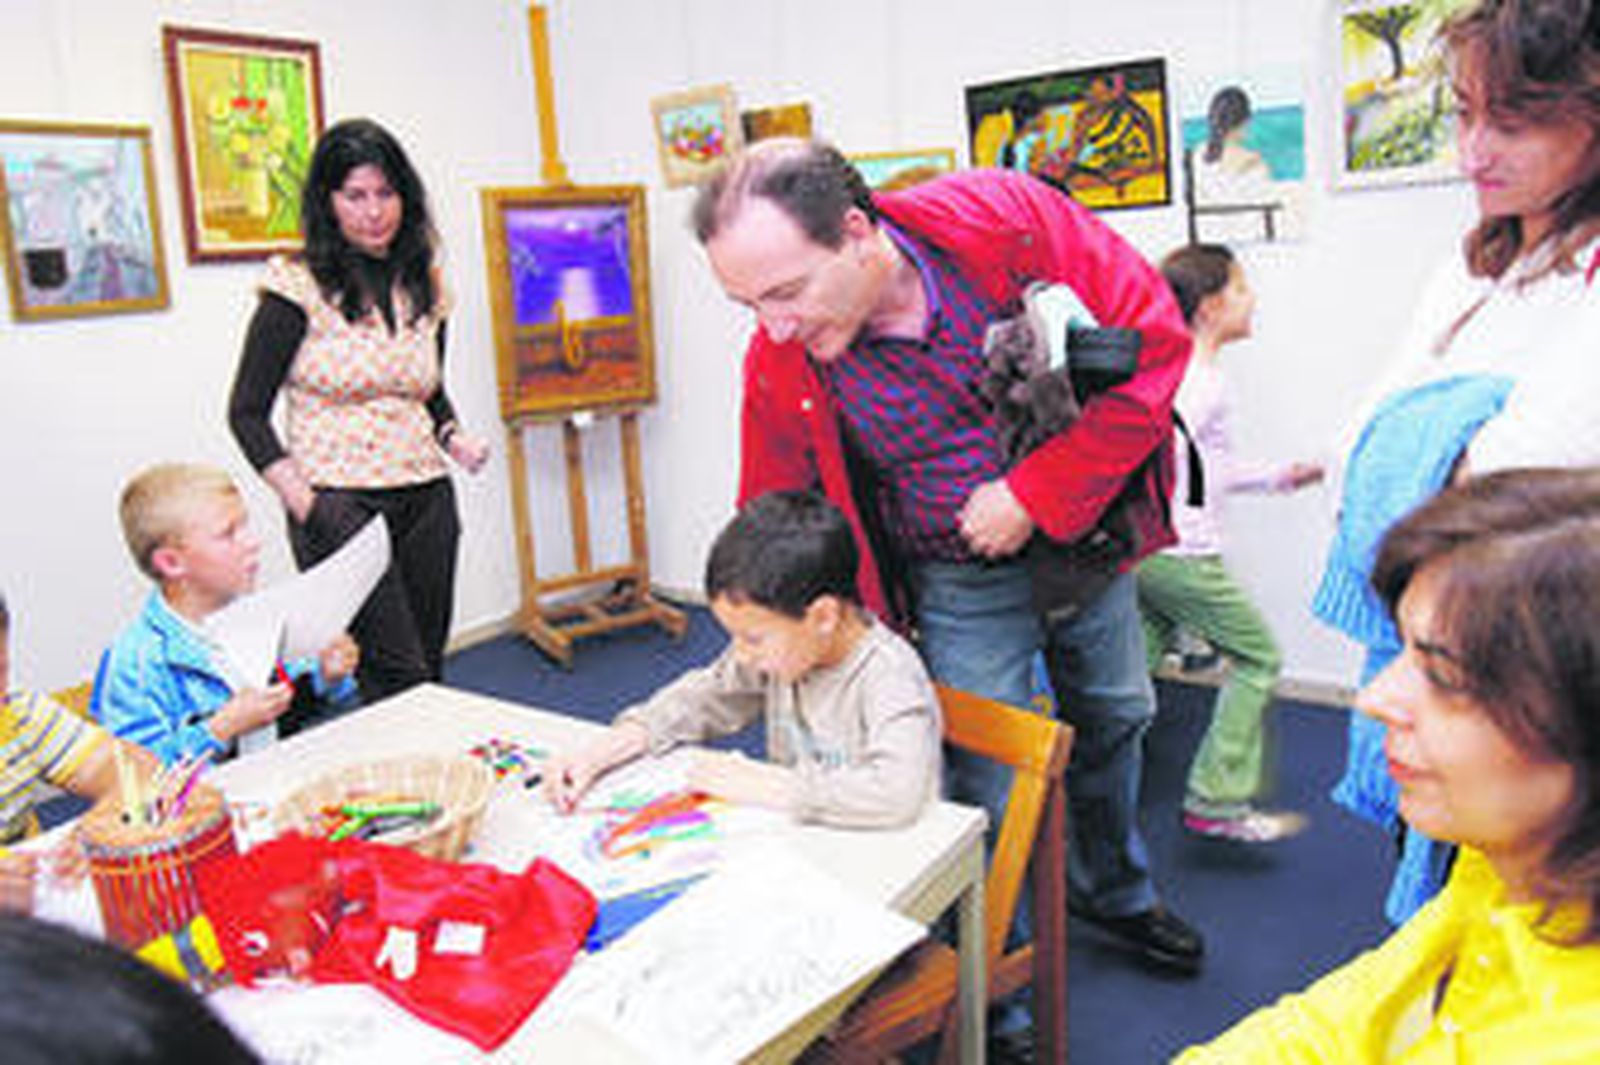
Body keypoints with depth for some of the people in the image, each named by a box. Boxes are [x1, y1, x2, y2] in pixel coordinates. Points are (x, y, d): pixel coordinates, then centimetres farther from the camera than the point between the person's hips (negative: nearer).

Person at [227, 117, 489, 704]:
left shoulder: (426, 285, 10)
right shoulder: (299, 287, -6)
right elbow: (246, 413, -4)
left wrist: (457, 440, 2)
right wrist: (303, 503, -14)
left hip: (426, 497, 5)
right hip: (339, 502, -5)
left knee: (429, 665, 9)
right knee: (399, 677, -9)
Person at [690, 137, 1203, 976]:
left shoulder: (1005, 216, -25)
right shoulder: (778, 370, -21)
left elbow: (1154, 340, -19)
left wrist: (1038, 495, -24)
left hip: (1084, 529, 2)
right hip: (959, 587, -2)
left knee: (1114, 720, 21)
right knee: (986, 786, -1)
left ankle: (1113, 892, 51)